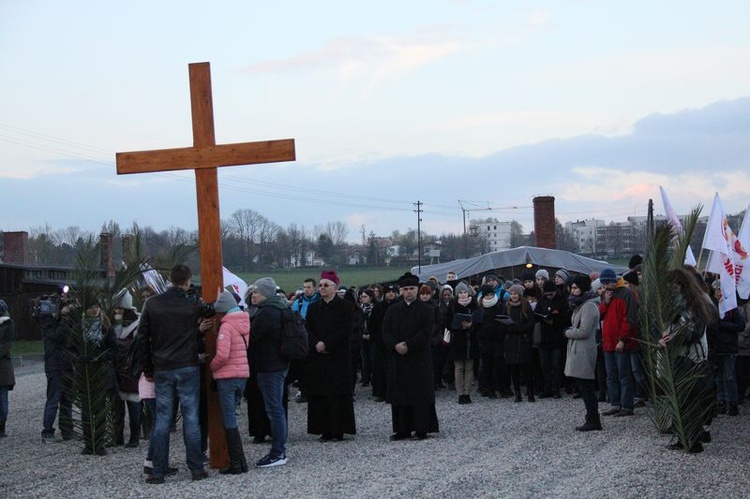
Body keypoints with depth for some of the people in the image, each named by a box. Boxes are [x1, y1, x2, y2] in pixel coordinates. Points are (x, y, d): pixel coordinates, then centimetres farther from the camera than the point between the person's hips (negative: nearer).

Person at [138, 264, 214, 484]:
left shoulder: (152, 304, 0)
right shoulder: (192, 303, -5)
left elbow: (143, 338, 3)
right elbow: (211, 311, 16)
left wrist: (147, 369, 10)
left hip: (162, 370, 2)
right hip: (188, 367, -1)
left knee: (162, 419, 4)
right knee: (191, 417, 3)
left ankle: (158, 472, 4)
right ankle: (196, 468, 6)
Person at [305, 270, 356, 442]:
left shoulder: (346, 307, 0)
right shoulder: (314, 308, 14)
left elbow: (346, 331, -9)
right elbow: (308, 330, 7)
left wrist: (326, 344, -15)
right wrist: (316, 344, -12)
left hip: (338, 357, -4)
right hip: (317, 357, 4)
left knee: (337, 394, -5)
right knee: (319, 394, 2)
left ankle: (337, 431, 0)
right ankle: (324, 430, 6)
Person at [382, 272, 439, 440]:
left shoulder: (426, 310, 0)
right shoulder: (393, 310, 12)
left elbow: (426, 332, -9)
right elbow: (386, 331, 5)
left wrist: (408, 345, -17)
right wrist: (395, 345, -13)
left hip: (419, 359, -4)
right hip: (397, 358, 4)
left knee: (420, 394, -3)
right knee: (399, 394, 5)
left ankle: (421, 429, 2)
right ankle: (402, 429, 11)